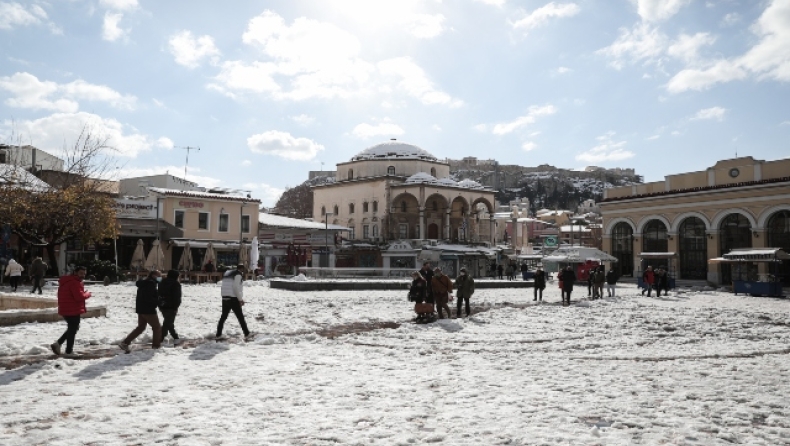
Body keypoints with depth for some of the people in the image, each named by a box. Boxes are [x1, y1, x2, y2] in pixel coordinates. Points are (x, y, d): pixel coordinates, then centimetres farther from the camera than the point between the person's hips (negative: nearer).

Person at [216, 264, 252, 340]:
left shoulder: (227, 273, 18)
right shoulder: (238, 275, -7)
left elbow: (224, 287, 15)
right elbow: (236, 288, -17)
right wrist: (240, 299, -11)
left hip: (225, 298, 7)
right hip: (233, 299, -7)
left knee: (223, 316, 13)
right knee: (240, 317, 0)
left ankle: (218, 334, 13)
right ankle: (247, 334, 4)